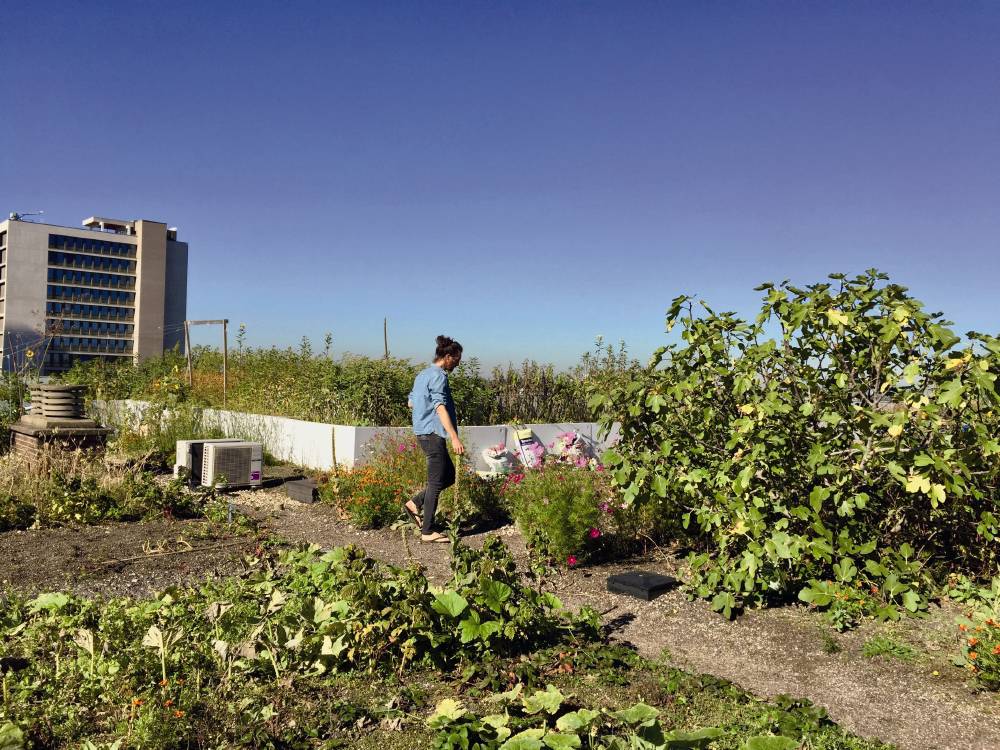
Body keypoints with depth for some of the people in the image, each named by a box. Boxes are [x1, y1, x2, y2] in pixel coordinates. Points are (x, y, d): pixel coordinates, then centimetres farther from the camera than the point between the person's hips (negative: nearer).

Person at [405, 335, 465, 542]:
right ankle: (428, 531, 2)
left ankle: (415, 503, 18)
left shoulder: (422, 374, 15)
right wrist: (455, 438, -28)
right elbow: (441, 408, -24)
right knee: (436, 483, -3)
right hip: (433, 434, -10)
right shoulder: (438, 376, -14)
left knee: (449, 476, 17)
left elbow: (411, 402, 23)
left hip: (423, 432, 10)